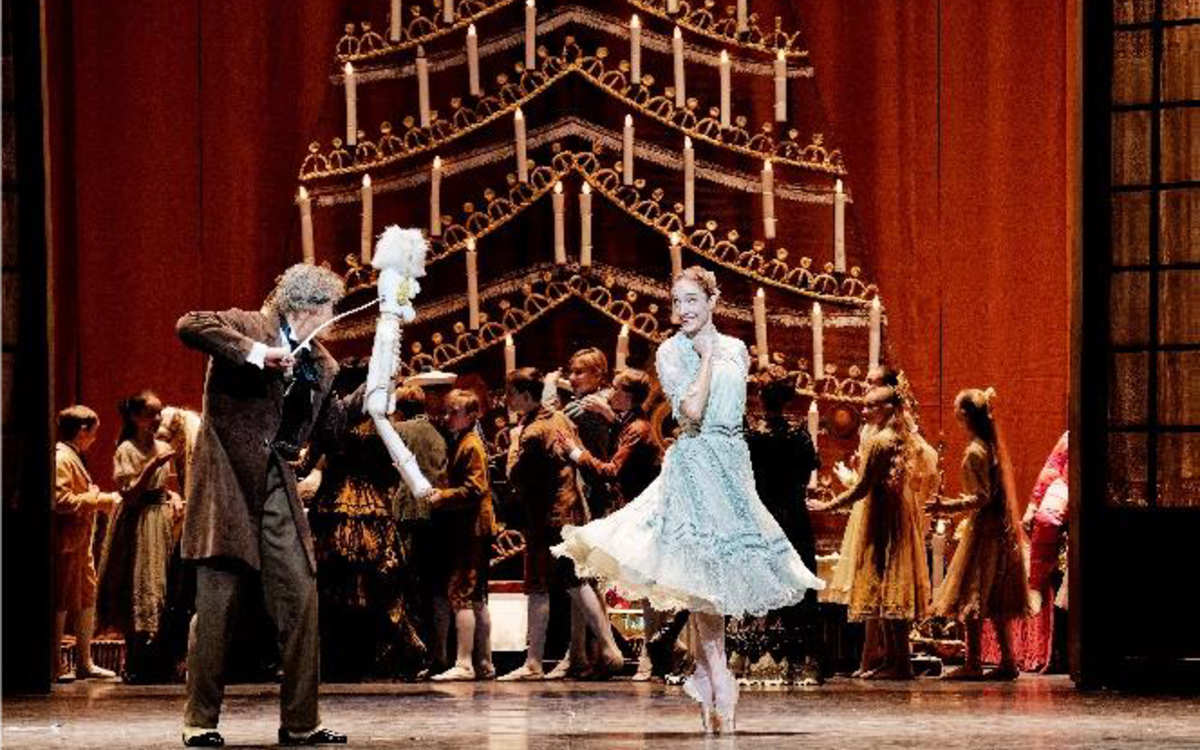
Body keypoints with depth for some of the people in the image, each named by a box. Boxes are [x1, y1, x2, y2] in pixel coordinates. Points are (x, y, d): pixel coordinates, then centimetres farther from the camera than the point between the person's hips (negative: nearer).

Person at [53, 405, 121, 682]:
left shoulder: (74, 458, 19)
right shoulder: (61, 459, -15)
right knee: (62, 602, -5)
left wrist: (101, 499, 14)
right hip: (66, 543, -11)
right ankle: (56, 666, 0)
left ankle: (84, 662, 18)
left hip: (79, 541, 11)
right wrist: (98, 500, -19)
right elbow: (60, 500, -24)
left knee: (88, 597, 12)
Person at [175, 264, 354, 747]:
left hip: (276, 484, 6)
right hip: (229, 478, -6)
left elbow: (329, 421, 21)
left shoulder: (320, 364, 15)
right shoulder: (247, 327, -4)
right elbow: (189, 327, -20)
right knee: (218, 597, -5)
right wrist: (254, 353, -25)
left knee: (300, 595, 2)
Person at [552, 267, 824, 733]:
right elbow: (692, 409, -17)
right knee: (706, 573, -11)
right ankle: (720, 686, -11)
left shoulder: (736, 350, 12)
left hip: (734, 463, 5)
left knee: (721, 572, 6)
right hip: (695, 464, -5)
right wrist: (707, 356, -9)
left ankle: (705, 679, 13)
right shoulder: (672, 353, -3)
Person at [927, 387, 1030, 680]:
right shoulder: (993, 445, 11)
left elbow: (983, 497, -19)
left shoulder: (975, 452, -15)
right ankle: (1008, 661, 13)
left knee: (971, 598, -5)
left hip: (984, 529, -9)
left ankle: (973, 663, -6)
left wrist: (948, 505, -22)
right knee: (996, 602, 12)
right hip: (1002, 528, 9)